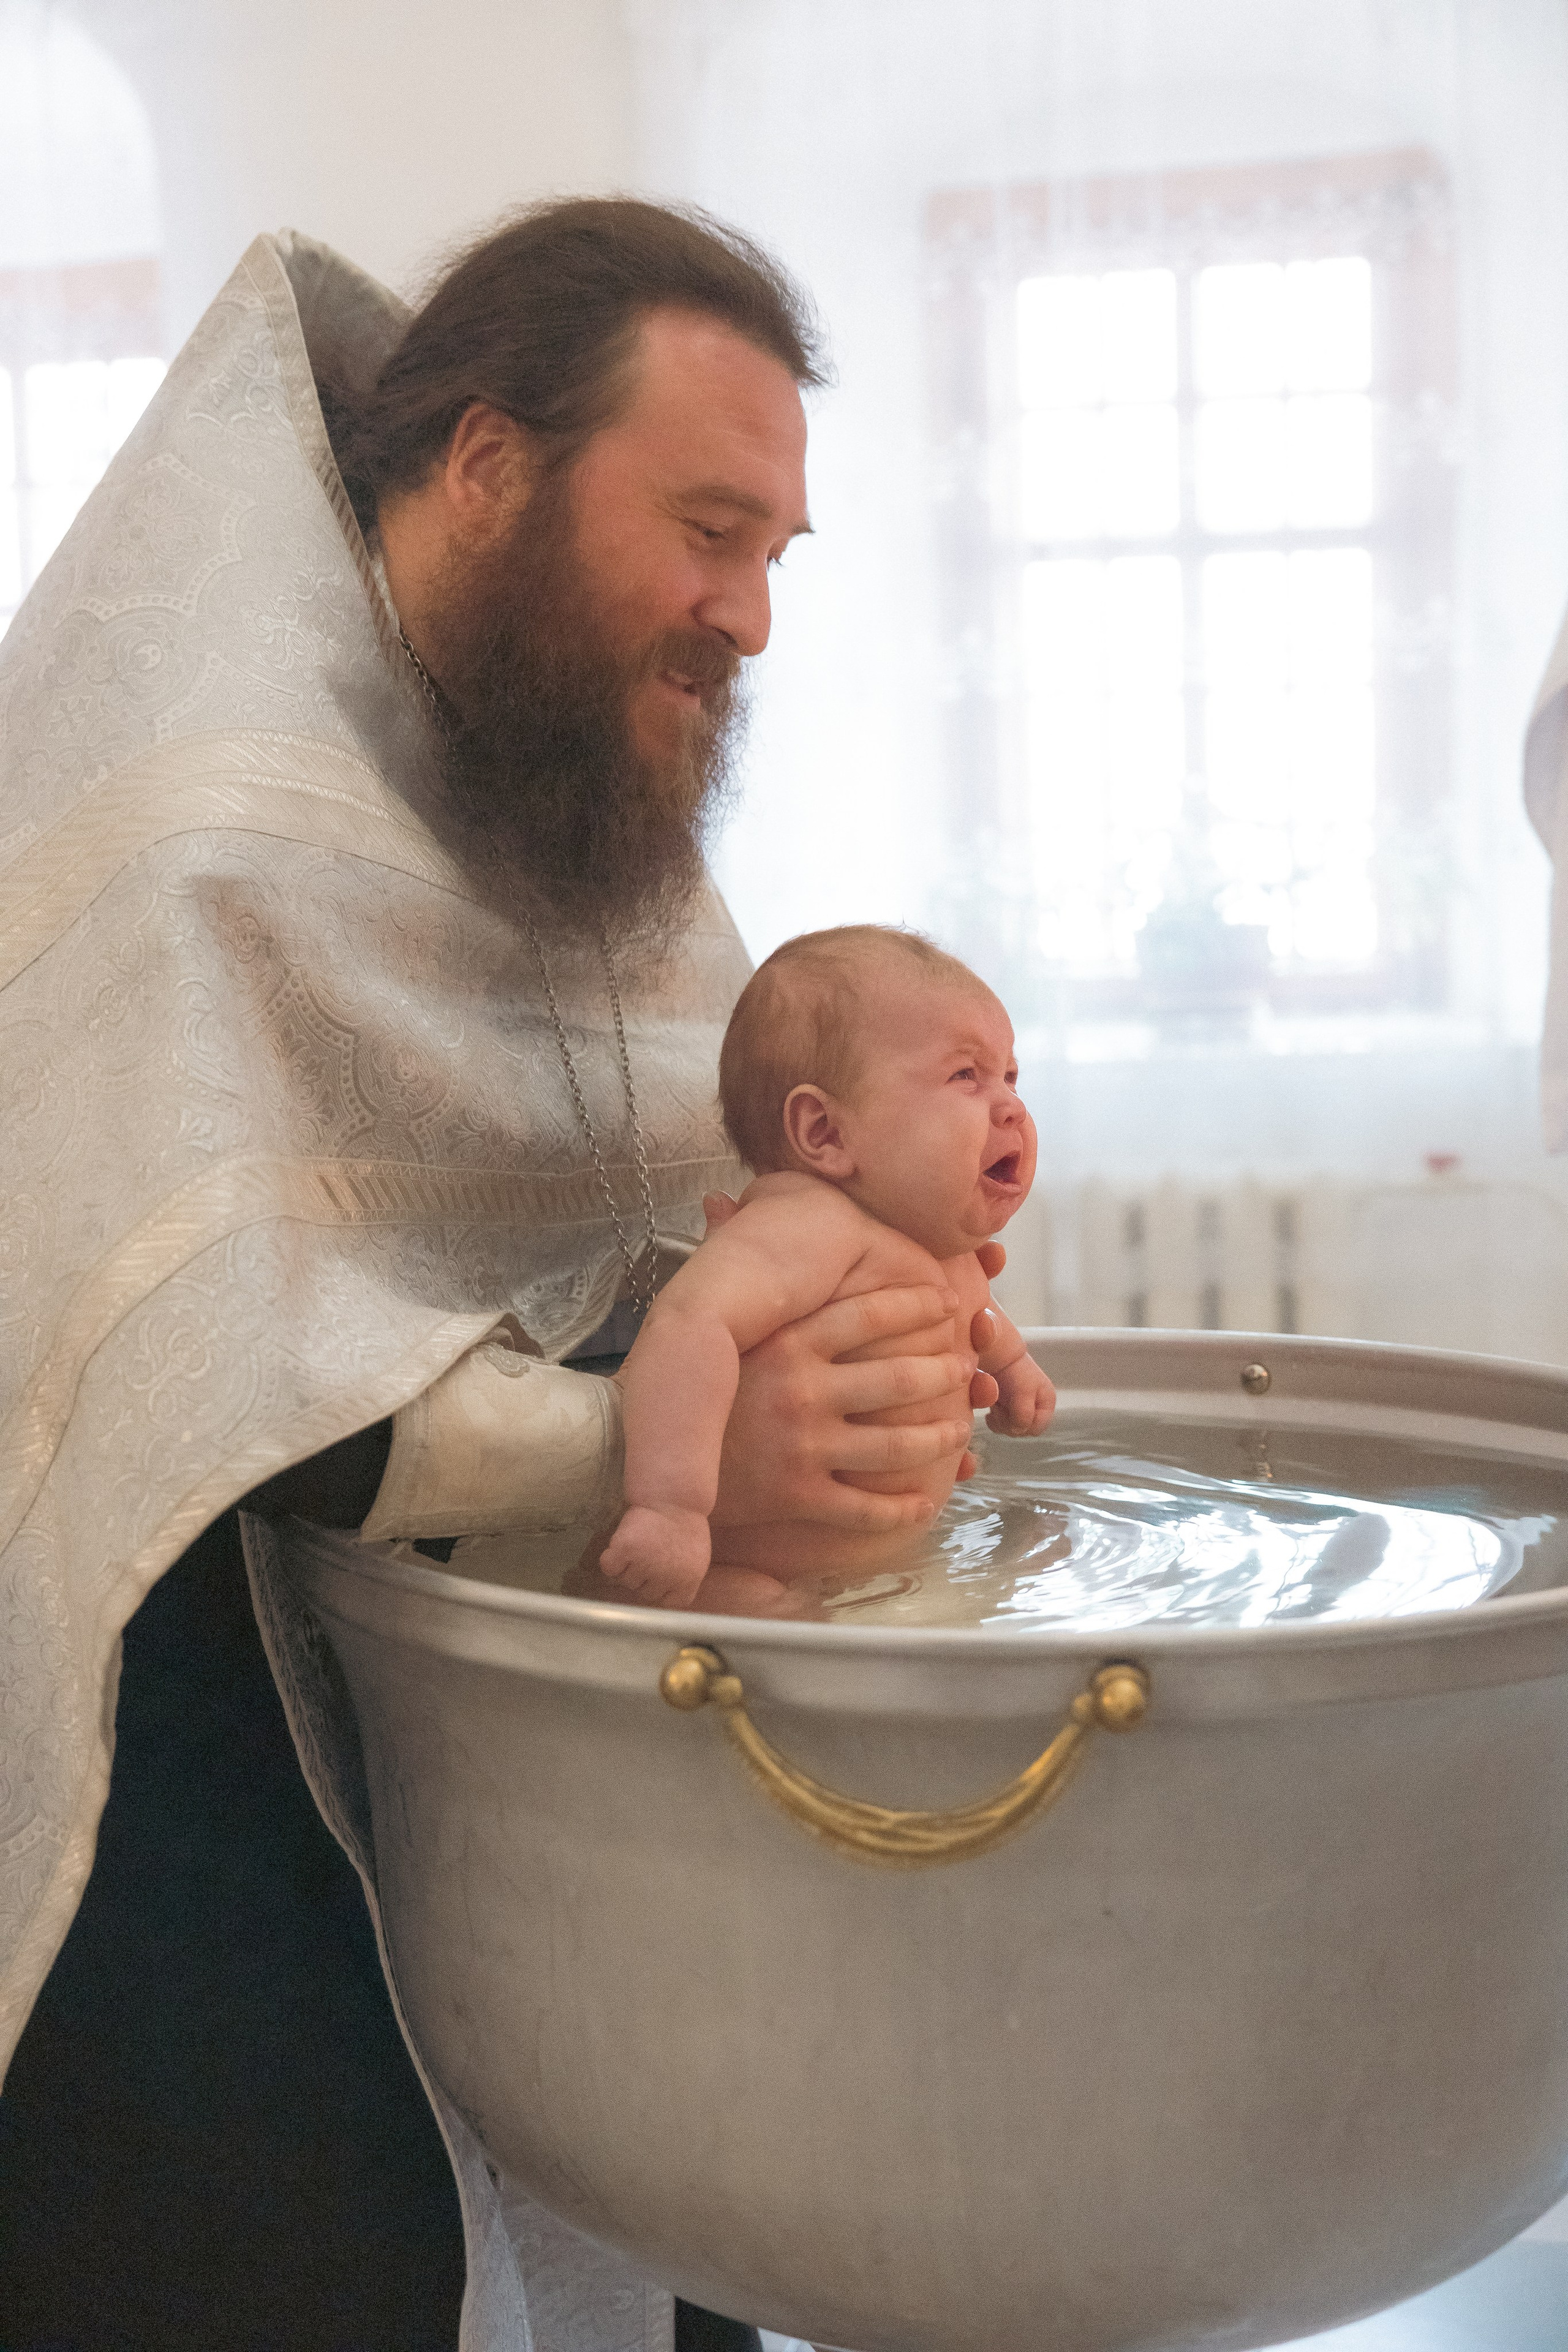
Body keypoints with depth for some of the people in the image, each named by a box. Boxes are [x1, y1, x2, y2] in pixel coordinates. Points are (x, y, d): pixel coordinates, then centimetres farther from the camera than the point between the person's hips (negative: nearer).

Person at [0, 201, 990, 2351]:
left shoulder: (552, 760, 6)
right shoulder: (205, 798, -21)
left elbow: (665, 1165, 11)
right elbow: (203, 1369, -28)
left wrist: (856, 1273, -9)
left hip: (406, 1600, 8)